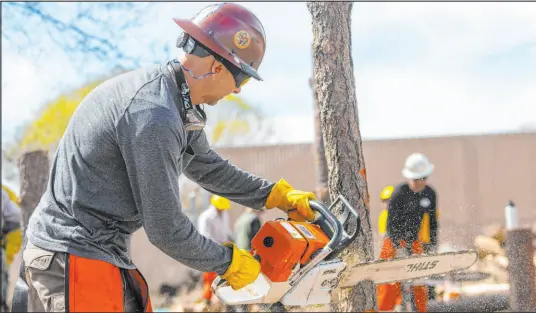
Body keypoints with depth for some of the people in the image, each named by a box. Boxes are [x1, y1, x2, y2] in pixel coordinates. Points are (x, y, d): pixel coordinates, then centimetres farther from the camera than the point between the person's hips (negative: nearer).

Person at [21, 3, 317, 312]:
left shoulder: (176, 102, 6)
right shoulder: (153, 115, -25)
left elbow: (210, 168, 24)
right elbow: (166, 228, -19)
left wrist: (279, 195, 24)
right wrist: (229, 262, -5)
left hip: (103, 253, 10)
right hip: (75, 258, -10)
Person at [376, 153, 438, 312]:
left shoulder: (430, 194, -2)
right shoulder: (399, 193, -18)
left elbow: (432, 221, 8)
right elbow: (391, 223, -18)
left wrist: (433, 246, 4)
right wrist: (398, 248, -23)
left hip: (414, 242, 5)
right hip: (394, 241, -5)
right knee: (390, 283, -8)